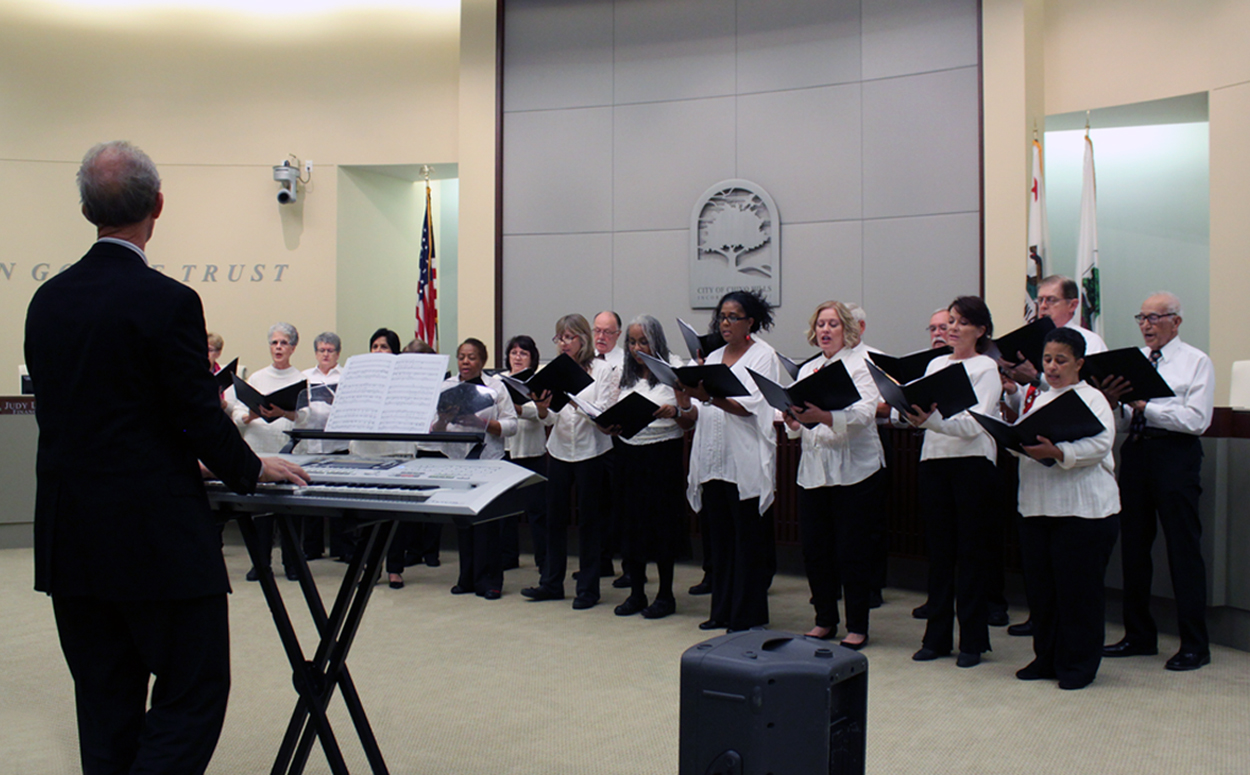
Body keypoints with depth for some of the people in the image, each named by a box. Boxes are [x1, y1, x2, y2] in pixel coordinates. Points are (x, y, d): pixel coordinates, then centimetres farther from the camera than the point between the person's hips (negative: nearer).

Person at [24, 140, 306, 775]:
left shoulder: (47, 300, 6)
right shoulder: (168, 302, -15)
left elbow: (57, 413, 13)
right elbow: (199, 414, -13)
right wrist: (253, 469, 6)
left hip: (69, 537, 7)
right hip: (157, 534, -7)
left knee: (105, 703, 15)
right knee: (193, 695, 4)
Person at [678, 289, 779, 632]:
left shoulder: (763, 356, -2)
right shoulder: (713, 357, 17)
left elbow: (750, 405, -15)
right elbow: (701, 412, 14)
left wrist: (710, 397, -28)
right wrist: (686, 403, -7)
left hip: (746, 462, -6)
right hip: (713, 460, 6)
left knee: (749, 539, -1)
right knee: (720, 538, 11)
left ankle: (749, 616, 7)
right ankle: (723, 610, 20)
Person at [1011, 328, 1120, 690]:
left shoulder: (1092, 399, -3)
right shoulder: (1039, 400, 18)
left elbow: (1099, 445, -18)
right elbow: (1021, 444, 17)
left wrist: (1057, 452, -30)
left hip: (1083, 509, -6)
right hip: (1037, 507, 7)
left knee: (1078, 590, 0)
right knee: (1041, 588, 11)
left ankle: (1078, 664, 12)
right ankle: (1047, 657, 24)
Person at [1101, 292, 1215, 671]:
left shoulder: (1196, 362, 1)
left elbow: (1196, 420, -12)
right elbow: (1122, 421, 12)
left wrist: (1145, 406, -15)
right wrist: (1114, 402, -9)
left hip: (1176, 455, -5)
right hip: (1135, 452, 5)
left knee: (1184, 548, -2)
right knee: (1133, 545, 9)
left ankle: (1195, 645, 8)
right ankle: (1139, 635, 22)